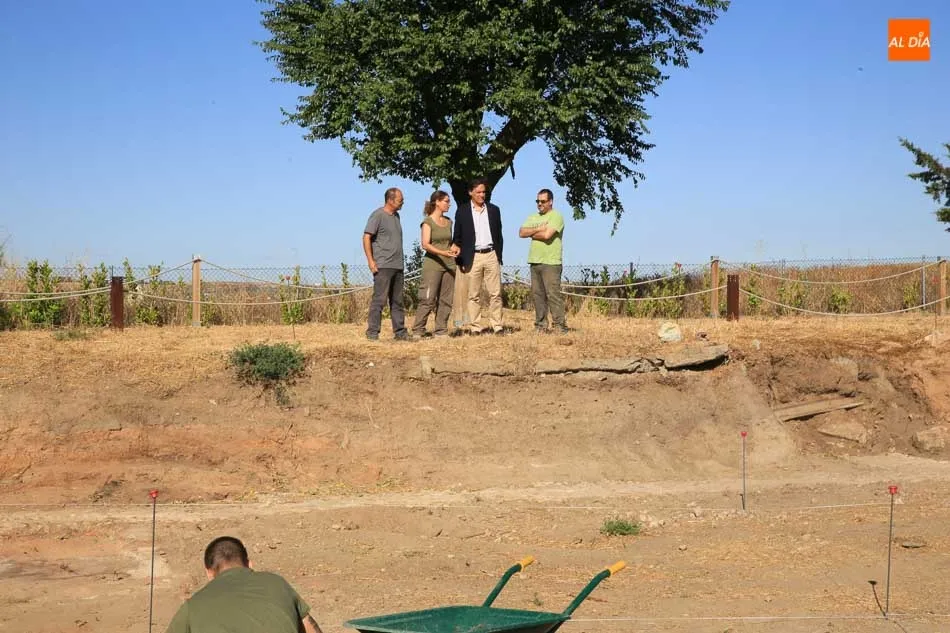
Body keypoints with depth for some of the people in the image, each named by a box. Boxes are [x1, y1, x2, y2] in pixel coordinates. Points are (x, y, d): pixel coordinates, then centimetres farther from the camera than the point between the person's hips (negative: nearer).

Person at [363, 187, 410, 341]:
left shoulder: (396, 216, 16)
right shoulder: (378, 215, -7)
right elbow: (366, 238, -10)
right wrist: (370, 261, -15)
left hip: (398, 265, 8)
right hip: (383, 265, -8)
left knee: (397, 301, 10)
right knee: (379, 299, -9)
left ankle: (400, 332, 13)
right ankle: (372, 332, -7)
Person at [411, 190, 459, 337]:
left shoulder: (448, 222, 15)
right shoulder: (428, 222, -5)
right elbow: (425, 244, -15)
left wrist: (454, 248, 3)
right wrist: (442, 253, -27)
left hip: (449, 265, 7)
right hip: (432, 264, -7)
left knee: (446, 300, 3)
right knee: (428, 299, -10)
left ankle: (441, 330, 8)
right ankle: (418, 330, -4)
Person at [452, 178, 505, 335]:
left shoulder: (494, 210, 11)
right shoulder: (462, 211, 4)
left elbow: (498, 235, 14)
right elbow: (457, 238, 4)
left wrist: (499, 256, 7)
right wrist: (460, 260, -2)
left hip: (491, 255, 2)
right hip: (473, 257, -2)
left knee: (495, 294, 0)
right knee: (473, 295, 0)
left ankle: (497, 326, 3)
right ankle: (475, 327, 4)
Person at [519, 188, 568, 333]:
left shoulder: (556, 216, -3)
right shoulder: (532, 218, 19)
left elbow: (547, 235, -17)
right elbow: (521, 232, 5)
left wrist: (532, 233, 0)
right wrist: (538, 229, -7)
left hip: (551, 262, -7)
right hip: (534, 261, 7)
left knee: (553, 294, -10)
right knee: (537, 294, 6)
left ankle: (559, 325, -8)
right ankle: (540, 325, 10)